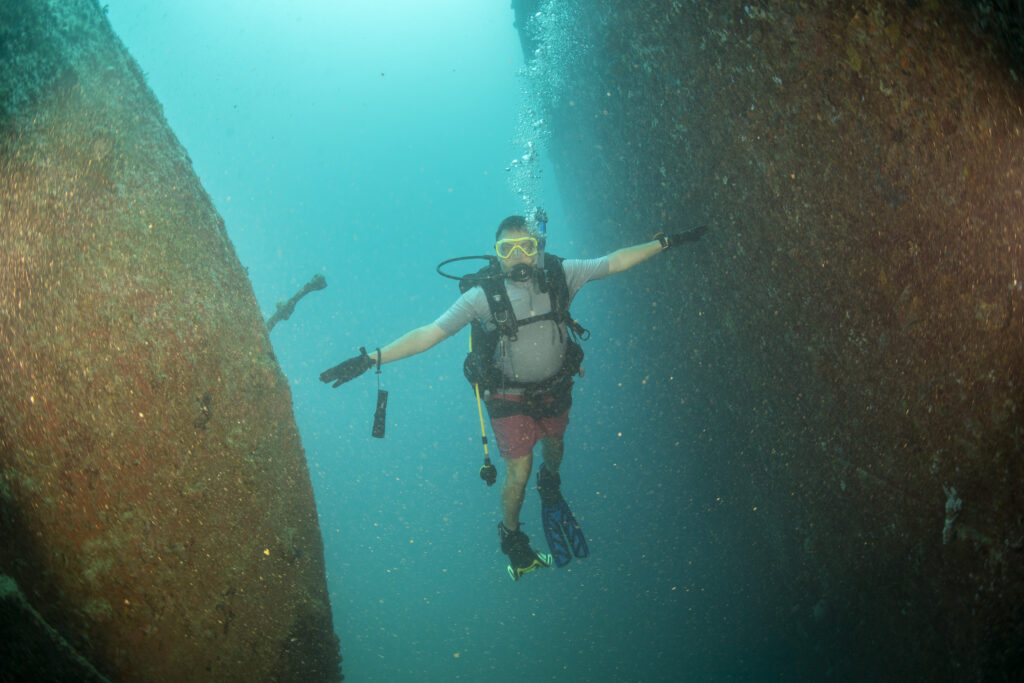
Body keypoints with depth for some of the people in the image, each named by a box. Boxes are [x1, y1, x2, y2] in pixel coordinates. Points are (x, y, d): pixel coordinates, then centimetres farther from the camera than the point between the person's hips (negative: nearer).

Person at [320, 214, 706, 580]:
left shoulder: (559, 275, -17)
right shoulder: (484, 296, -25)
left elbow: (615, 262, -7)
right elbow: (429, 334, -26)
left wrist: (666, 242, -8)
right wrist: (372, 359, -34)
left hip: (555, 388, 4)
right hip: (510, 397, -3)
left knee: (554, 447, 27)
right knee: (518, 473, -2)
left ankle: (549, 487, 63)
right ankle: (511, 538, 27)